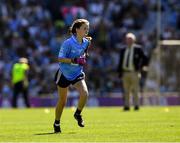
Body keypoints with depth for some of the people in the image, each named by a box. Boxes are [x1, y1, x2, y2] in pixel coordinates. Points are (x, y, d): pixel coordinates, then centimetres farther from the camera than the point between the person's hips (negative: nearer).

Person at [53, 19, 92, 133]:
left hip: (78, 74, 4)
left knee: (85, 93, -22)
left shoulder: (86, 42, -2)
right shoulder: (68, 43, -19)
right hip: (64, 74, -4)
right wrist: (75, 60, -28)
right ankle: (57, 123, 29)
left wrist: (84, 58, 0)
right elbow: (60, 59, -19)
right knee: (62, 101, 7)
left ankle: (78, 114, 4)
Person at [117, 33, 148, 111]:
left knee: (135, 90, -4)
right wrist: (120, 72, 9)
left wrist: (141, 67, -3)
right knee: (126, 90, 4)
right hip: (125, 72, 4)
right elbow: (120, 61, 14)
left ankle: (136, 105, 0)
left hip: (134, 72, -4)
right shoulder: (123, 50, 13)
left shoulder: (138, 49, 1)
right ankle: (126, 106, 7)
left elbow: (144, 58, 4)